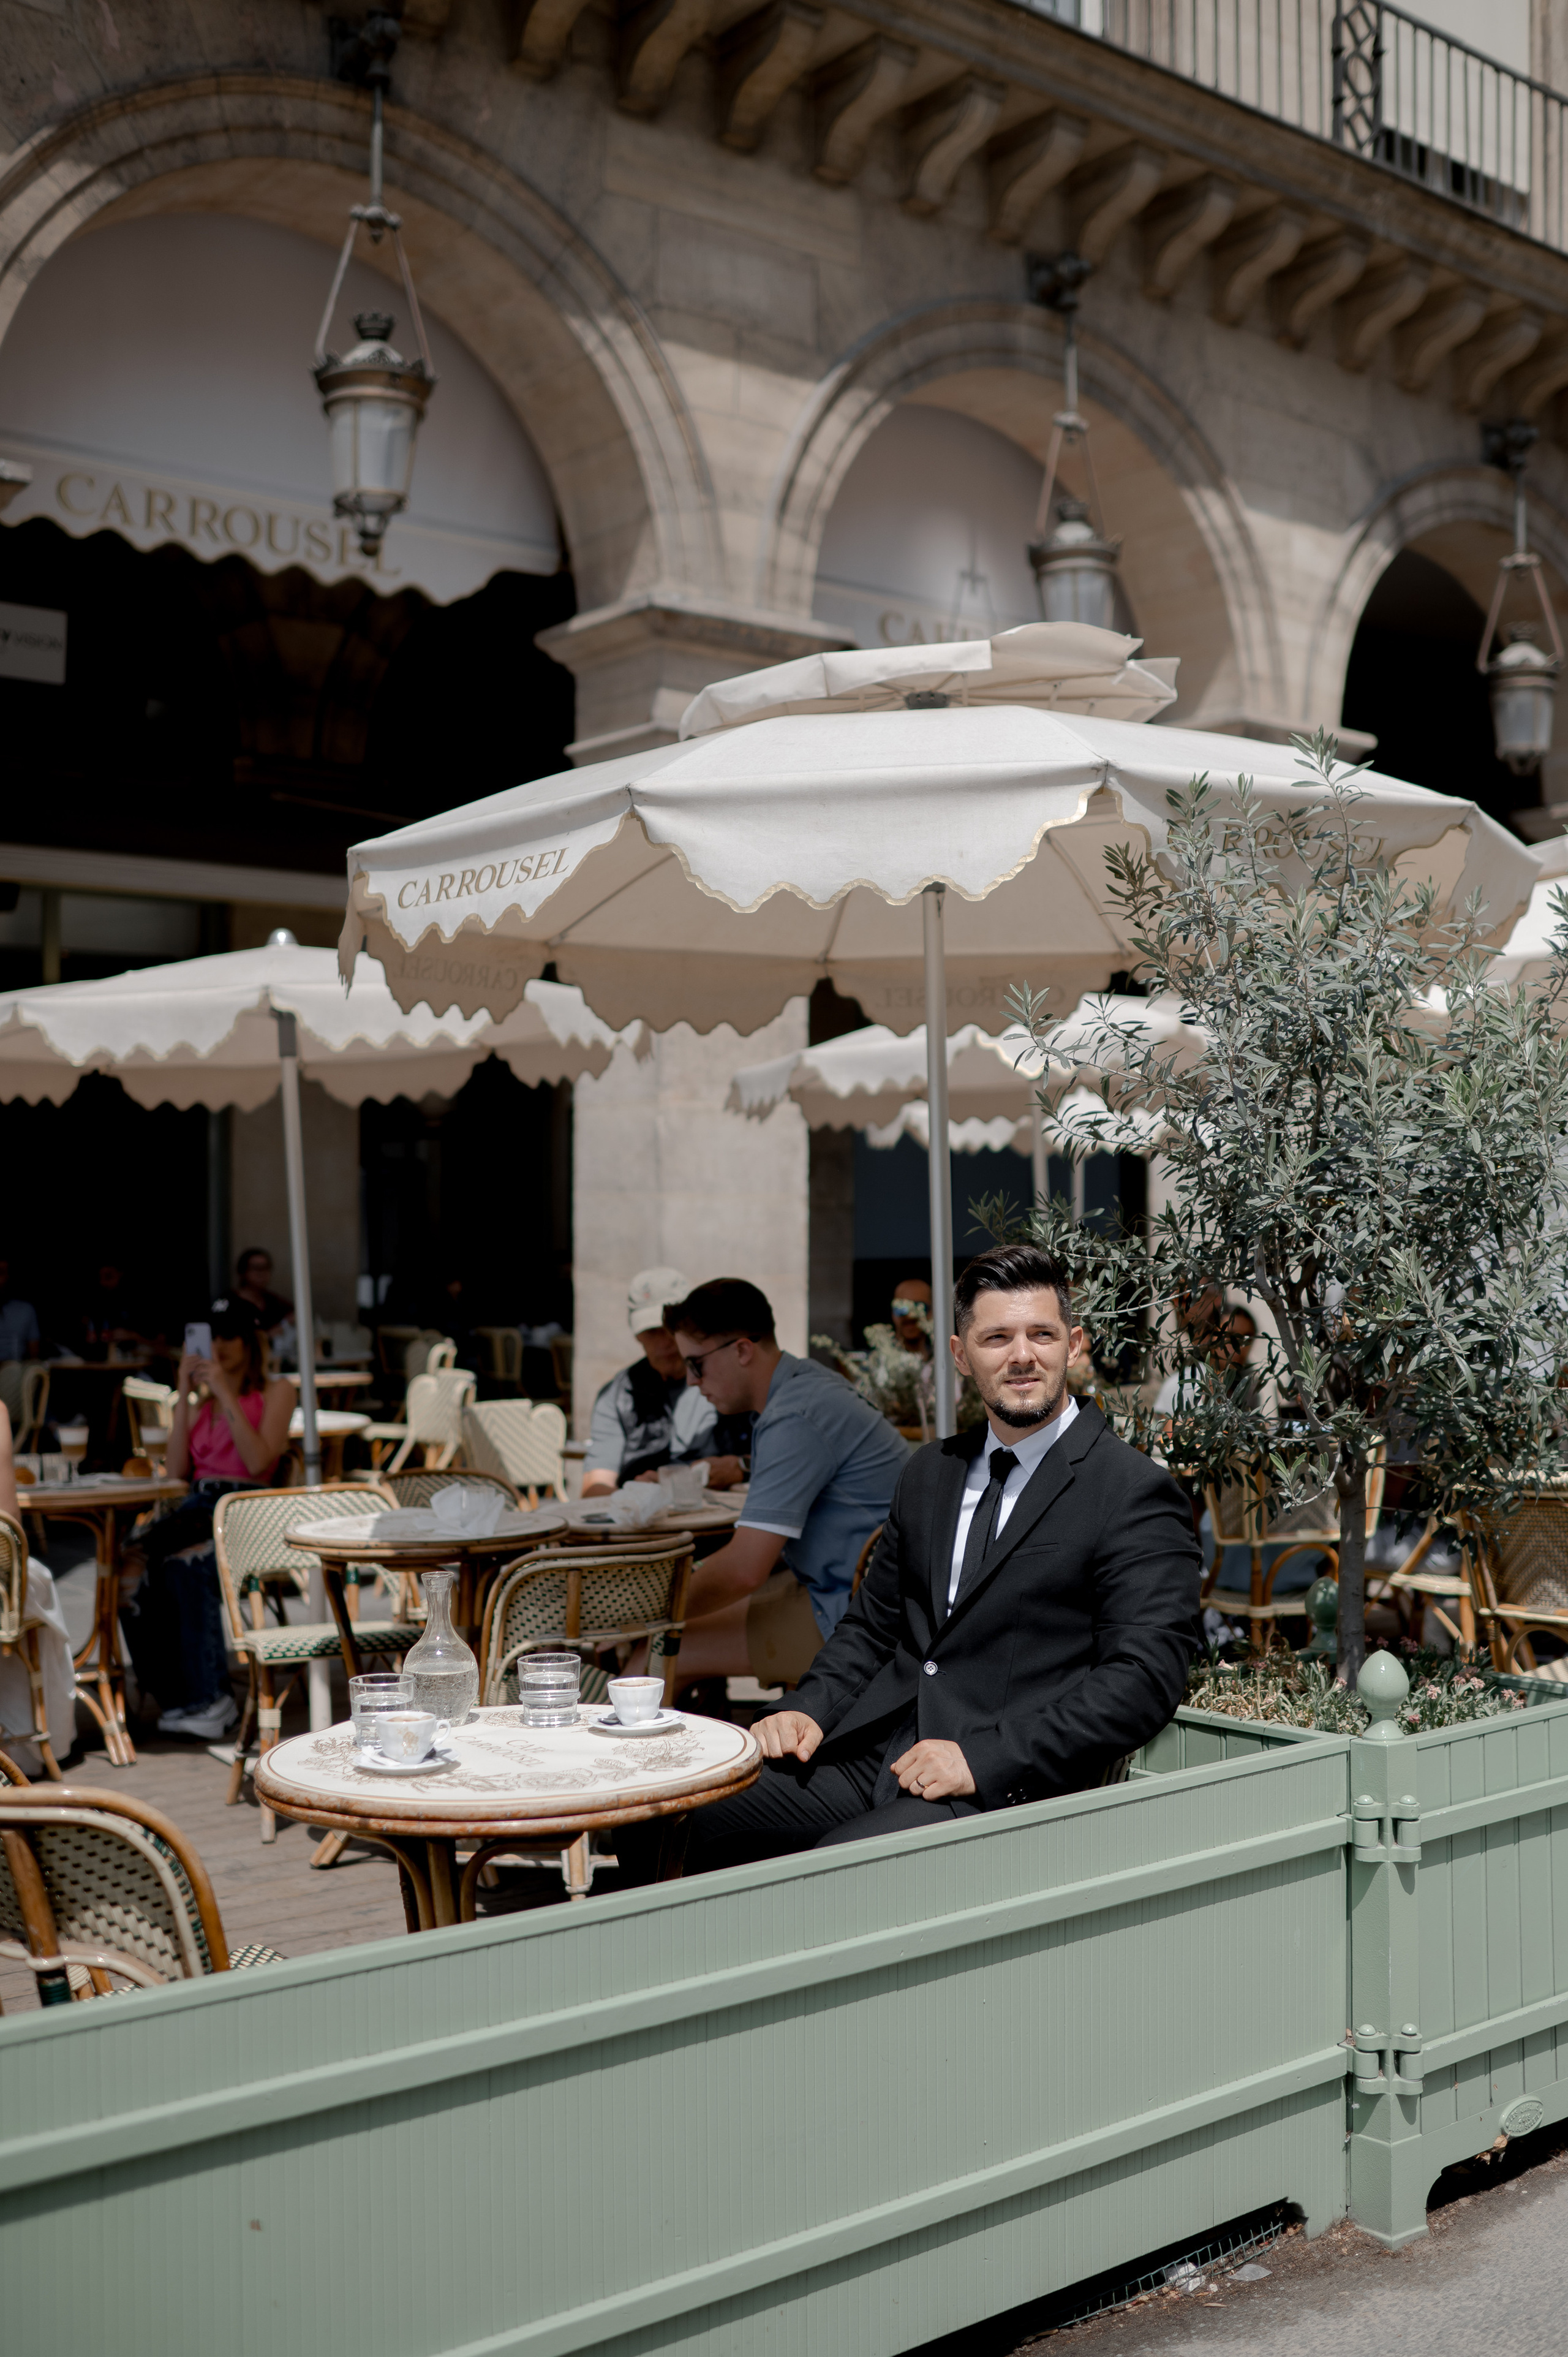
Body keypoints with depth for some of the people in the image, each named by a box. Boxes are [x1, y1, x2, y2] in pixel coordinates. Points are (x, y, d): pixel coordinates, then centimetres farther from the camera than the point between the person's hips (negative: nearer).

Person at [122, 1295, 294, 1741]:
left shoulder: (275, 1393, 10)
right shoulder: (198, 1399, 24)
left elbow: (260, 1461, -7)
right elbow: (177, 1470, 10)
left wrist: (226, 1394, -8)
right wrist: (184, 1393, 8)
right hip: (197, 1504, 4)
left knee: (183, 1563, -34)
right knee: (180, 1565, -31)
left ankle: (201, 1698, -26)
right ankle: (205, 1699, -25)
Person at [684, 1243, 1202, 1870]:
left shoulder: (1136, 1494, -3)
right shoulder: (930, 1472, 19)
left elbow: (1145, 1676, -11)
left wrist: (983, 1759, -18)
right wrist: (808, 1709, 3)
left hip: (1004, 1787, -6)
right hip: (872, 1752, 6)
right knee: (698, 1815, -17)